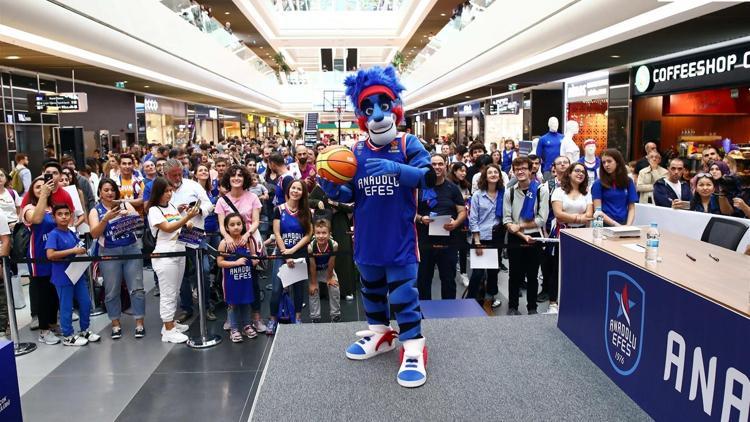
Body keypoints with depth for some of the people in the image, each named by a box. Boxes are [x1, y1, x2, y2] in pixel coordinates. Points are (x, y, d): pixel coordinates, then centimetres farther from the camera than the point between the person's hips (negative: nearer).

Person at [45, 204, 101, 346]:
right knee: (66, 307, 5)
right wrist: (73, 251, -25)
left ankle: (84, 331, 28)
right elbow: (50, 255, -25)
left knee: (86, 303, 12)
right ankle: (68, 337, 19)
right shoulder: (53, 234, -13)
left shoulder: (72, 234, 8)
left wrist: (82, 251, 1)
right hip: (63, 277, -7)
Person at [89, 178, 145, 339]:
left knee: (136, 288, 0)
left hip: (132, 249, 1)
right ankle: (116, 324, 18)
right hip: (109, 253, 0)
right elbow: (94, 233, -9)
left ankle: (139, 323, 8)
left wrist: (129, 215, -24)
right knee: (112, 291, 6)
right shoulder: (95, 211, 4)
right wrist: (106, 218, -24)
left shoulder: (125, 204, 7)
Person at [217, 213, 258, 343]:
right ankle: (234, 329, 21)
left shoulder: (248, 241, -1)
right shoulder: (224, 243, -10)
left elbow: (254, 257, 11)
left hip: (246, 278, 3)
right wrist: (236, 262, -20)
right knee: (233, 304, 8)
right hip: (231, 280, -3)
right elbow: (219, 262, -11)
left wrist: (255, 260, -12)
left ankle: (247, 325, 30)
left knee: (246, 302, 15)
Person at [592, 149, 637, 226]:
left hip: (623, 225, 2)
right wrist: (615, 224, -13)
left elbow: (631, 208, 9)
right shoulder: (598, 184, 1)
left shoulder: (628, 182, 10)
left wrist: (628, 225, -7)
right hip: (605, 225, -2)